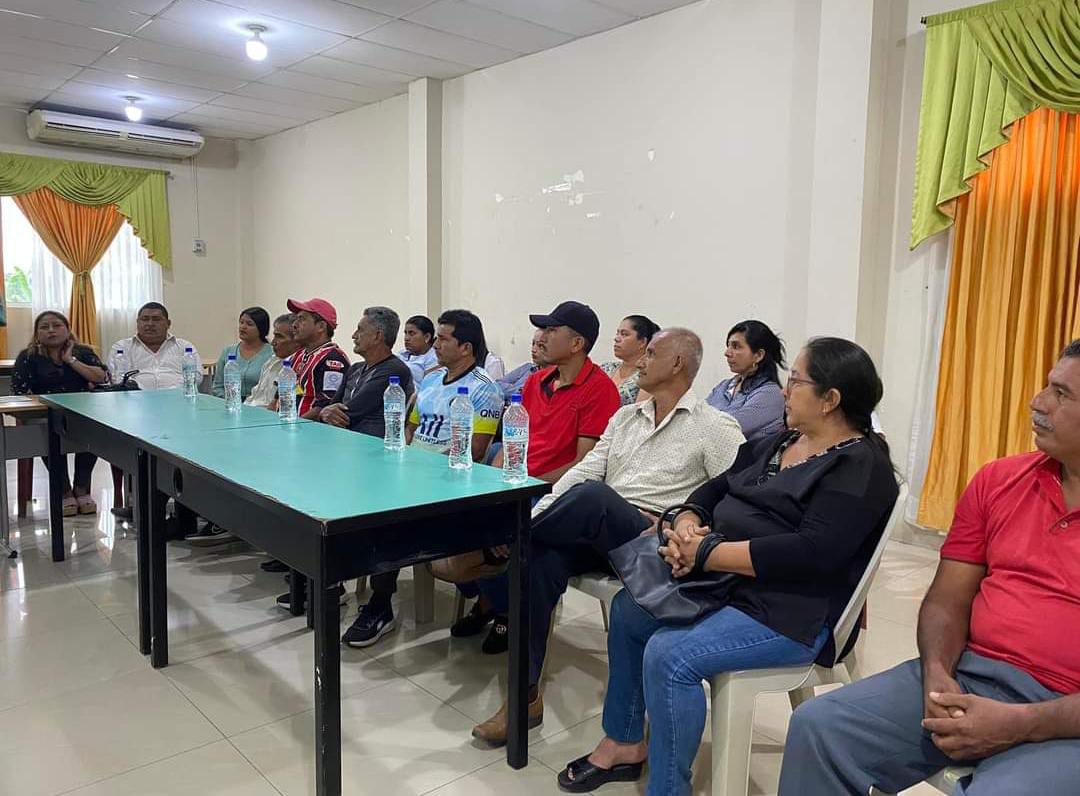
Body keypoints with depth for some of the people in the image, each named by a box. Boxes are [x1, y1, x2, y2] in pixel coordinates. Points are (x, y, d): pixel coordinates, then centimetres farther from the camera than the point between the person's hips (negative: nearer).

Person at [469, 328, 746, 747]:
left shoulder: (715, 426, 2)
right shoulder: (625, 417, 21)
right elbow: (584, 470, 11)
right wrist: (534, 515, -4)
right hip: (598, 533, 5)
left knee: (591, 495, -35)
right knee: (539, 556, -27)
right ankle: (526, 695, -18)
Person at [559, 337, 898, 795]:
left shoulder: (860, 468, -15)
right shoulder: (777, 444, 13)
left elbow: (811, 552, -27)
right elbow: (715, 489, 13)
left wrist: (705, 554, -23)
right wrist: (686, 527, -11)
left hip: (791, 613, -10)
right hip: (726, 584, 10)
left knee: (669, 654, -26)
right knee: (628, 609, 10)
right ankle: (624, 743, 22)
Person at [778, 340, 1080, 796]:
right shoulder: (997, 480, 9)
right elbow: (949, 598, 8)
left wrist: (1023, 724, -20)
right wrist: (936, 674, -10)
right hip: (970, 676, 5)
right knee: (819, 726, -10)